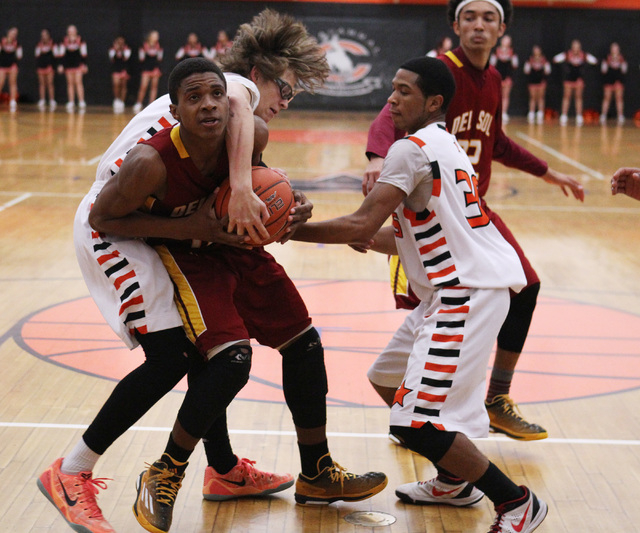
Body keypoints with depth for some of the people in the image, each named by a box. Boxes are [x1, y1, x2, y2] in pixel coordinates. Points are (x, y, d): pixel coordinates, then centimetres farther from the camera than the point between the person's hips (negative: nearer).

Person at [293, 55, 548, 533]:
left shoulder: (413, 149, -10)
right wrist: (367, 238, 18)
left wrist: (290, 231, -11)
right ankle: (455, 482, 35)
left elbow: (363, 225, -18)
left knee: (416, 424, -14)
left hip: (468, 292, -11)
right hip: (457, 286, 11)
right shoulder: (444, 146, 21)